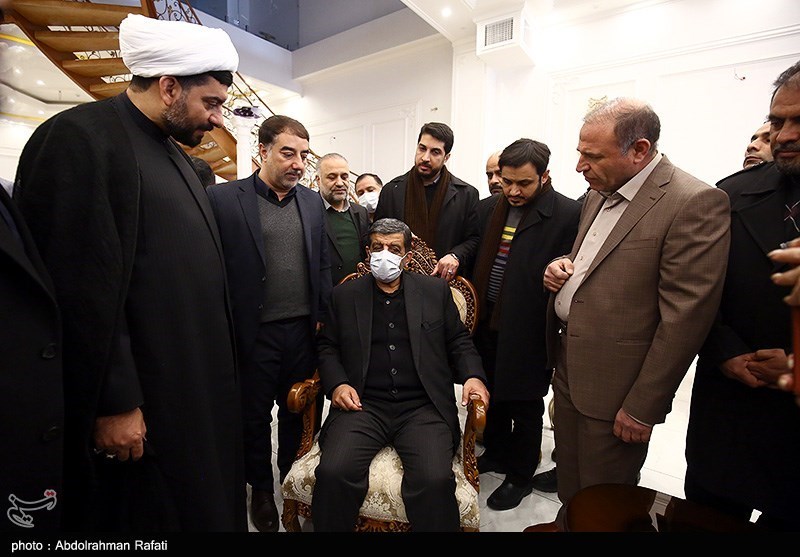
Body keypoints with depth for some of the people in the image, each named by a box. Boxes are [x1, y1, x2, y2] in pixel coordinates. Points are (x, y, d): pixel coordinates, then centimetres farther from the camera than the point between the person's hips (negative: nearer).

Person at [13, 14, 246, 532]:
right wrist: (114, 405, -17)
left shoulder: (177, 154, 12)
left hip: (199, 389, 8)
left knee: (207, 507, 20)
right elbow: (84, 290, -19)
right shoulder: (80, 138, -13)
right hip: (140, 406, -8)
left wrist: (218, 375, 13)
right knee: (150, 511, 11)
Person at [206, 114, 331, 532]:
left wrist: (321, 317, 5)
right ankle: (261, 491, 39)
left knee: (297, 412, 17)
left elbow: (323, 265, 10)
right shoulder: (223, 198, -7)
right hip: (254, 334, -3)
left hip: (303, 331, 4)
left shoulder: (312, 201, 6)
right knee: (254, 416, 16)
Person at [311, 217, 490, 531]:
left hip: (423, 408, 0)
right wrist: (337, 384, -3)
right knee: (333, 472, -23)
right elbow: (327, 346, 15)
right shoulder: (344, 295, 12)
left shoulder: (436, 291, 11)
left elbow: (458, 341, 14)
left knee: (435, 480, -25)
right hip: (363, 405, 1)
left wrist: (473, 376, -3)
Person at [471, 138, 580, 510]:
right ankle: (496, 454, 47)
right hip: (487, 324, 6)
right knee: (493, 396, 23)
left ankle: (520, 477, 36)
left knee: (525, 409, 13)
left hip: (528, 333, -6)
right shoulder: (492, 208, 7)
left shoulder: (569, 215, -14)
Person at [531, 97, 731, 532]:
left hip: (614, 389, -7)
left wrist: (642, 408, -16)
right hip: (568, 368, 7)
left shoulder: (696, 203, -17)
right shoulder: (598, 194, 8)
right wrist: (562, 268, -2)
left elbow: (685, 317, -19)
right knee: (569, 485, 24)